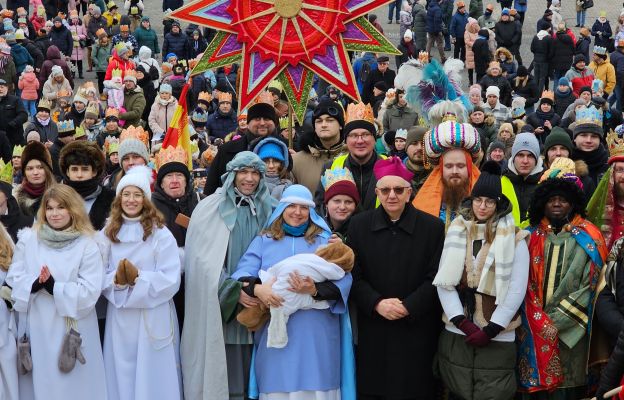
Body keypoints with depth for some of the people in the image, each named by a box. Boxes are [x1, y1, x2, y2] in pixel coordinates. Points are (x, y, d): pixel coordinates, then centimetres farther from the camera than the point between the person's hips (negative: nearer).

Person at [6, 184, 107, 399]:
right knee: (40, 381, 11)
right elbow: (14, 277, 1)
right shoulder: (28, 238, 3)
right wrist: (35, 284, -18)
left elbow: (90, 291, -11)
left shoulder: (87, 244, -5)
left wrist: (54, 287, -21)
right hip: (36, 325, 2)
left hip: (73, 328, -2)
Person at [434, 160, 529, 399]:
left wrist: (490, 330, -10)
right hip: (455, 334, 3)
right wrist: (462, 322, -10)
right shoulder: (456, 232, 6)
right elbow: (444, 282, 1)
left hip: (497, 339, -2)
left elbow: (516, 289, -5)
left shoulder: (514, 238, -1)